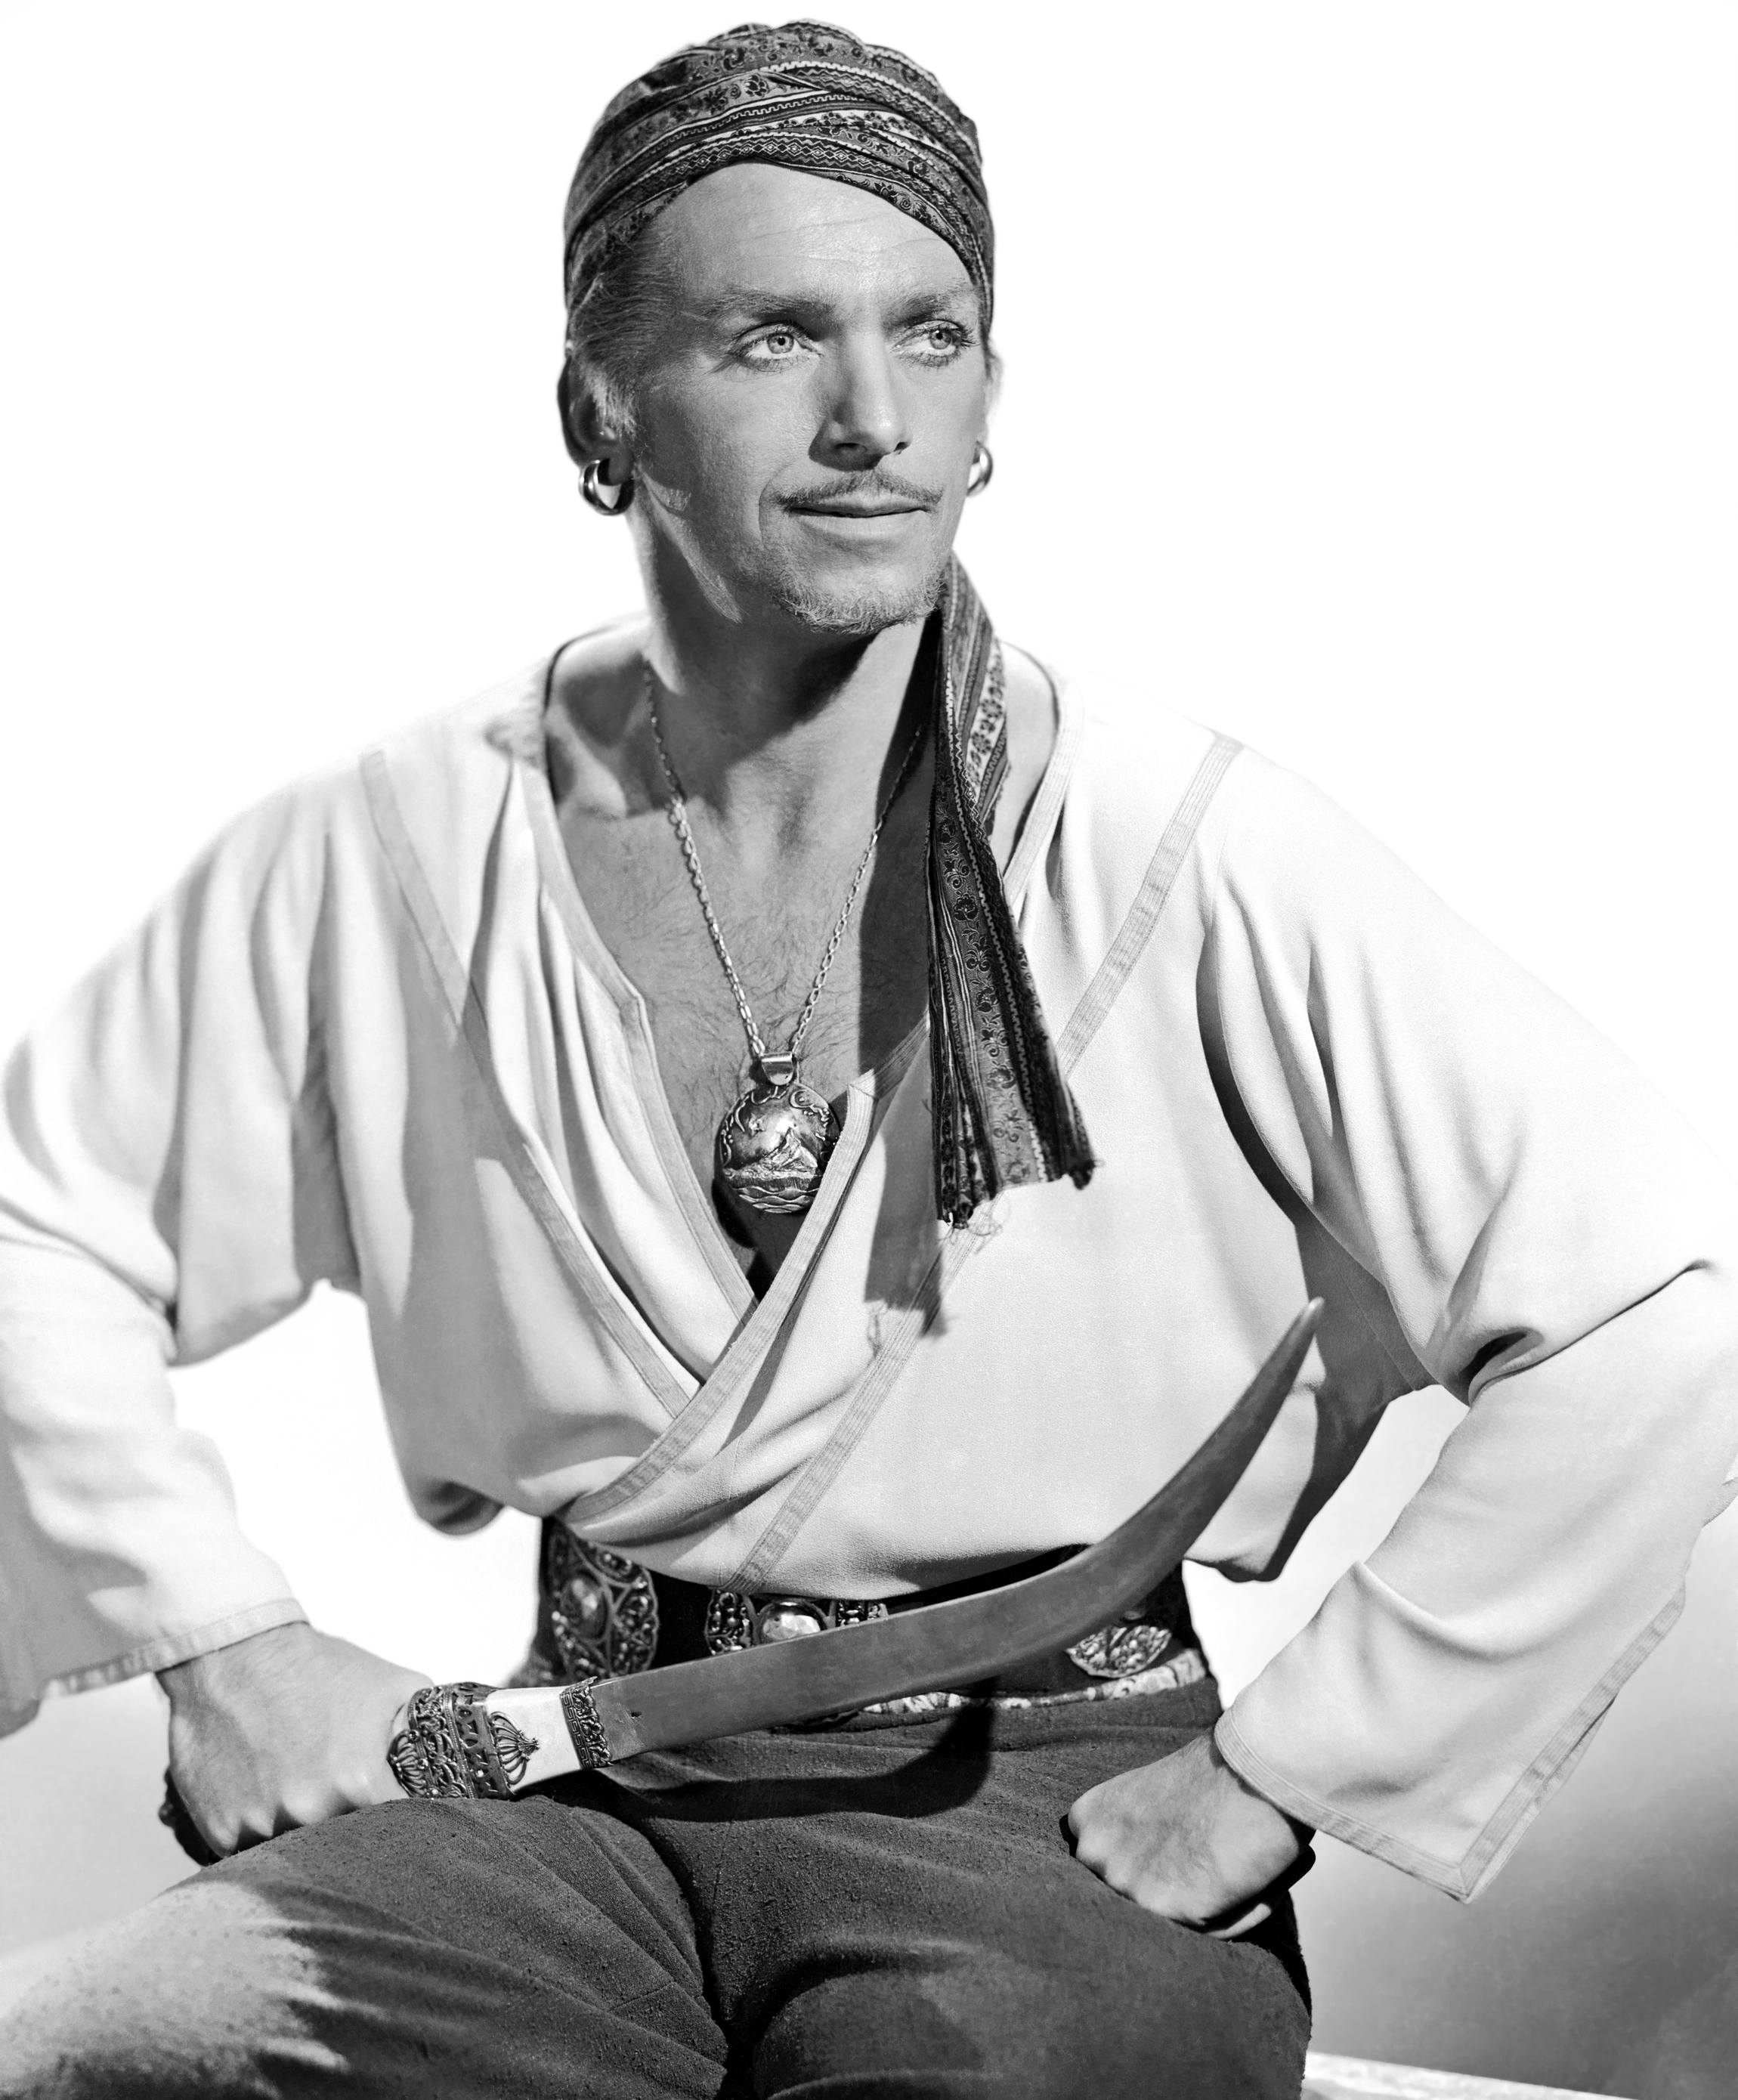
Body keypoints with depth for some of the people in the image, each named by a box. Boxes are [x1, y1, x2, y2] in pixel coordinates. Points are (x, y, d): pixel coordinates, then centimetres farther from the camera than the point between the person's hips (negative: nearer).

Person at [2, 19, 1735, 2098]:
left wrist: (1280, 1770, -9)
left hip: (1057, 1809, -2)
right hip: (579, 1789, 3)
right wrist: (220, 1641, 4)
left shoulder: (1191, 858, -8)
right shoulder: (396, 855, 1)